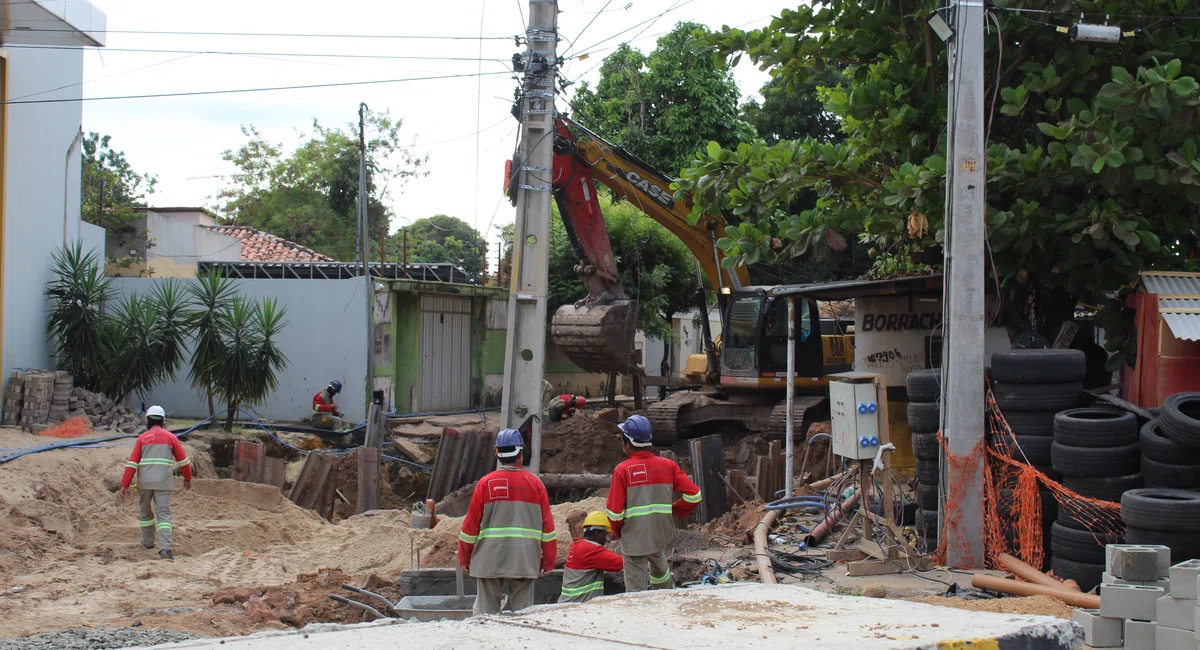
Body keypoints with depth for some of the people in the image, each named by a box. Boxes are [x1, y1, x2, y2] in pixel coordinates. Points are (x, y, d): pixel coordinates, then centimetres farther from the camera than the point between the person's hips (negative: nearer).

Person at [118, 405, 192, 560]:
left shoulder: (142, 438, 3)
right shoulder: (170, 437, 5)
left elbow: (132, 463, -3)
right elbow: (183, 460, 10)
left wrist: (125, 485, -2)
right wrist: (187, 478, 24)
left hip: (144, 482, 1)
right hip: (163, 483, -1)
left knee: (145, 511, 22)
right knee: (163, 514, -3)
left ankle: (148, 541, 33)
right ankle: (164, 547, -19)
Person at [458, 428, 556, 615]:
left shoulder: (485, 483, -1)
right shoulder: (535, 484, 2)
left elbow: (471, 524, 3)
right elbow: (548, 525, 3)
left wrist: (464, 559, 13)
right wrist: (548, 562, 10)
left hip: (489, 559, -1)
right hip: (525, 560, 1)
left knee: (485, 612, 4)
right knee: (522, 612, 5)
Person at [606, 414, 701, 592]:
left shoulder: (623, 470, -12)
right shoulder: (667, 465, -1)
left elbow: (615, 511, -12)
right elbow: (694, 494, -4)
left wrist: (616, 531, 7)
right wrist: (675, 510, 13)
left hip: (634, 539, -5)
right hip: (661, 535, 5)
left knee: (636, 589, 2)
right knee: (660, 570, 30)